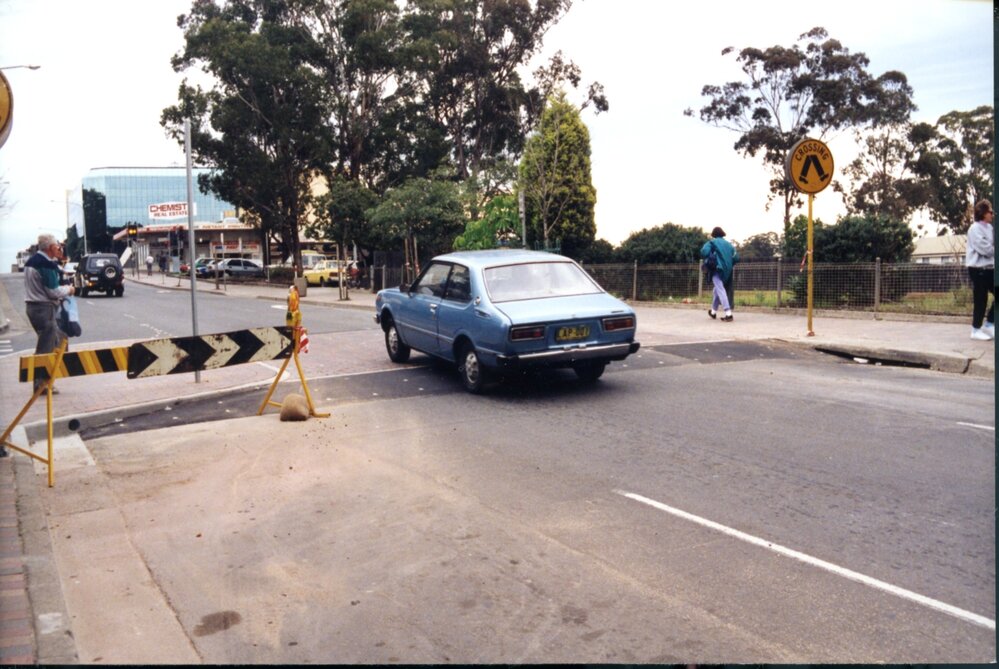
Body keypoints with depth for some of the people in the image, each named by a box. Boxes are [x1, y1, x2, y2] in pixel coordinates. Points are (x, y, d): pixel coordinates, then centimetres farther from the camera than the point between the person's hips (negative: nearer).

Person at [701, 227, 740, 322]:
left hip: (717, 269, -6)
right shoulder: (728, 244, 17)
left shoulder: (712, 242, 3)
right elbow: (736, 258, 10)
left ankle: (728, 314, -27)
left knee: (720, 290, -13)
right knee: (717, 289, 23)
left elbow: (704, 253, -14)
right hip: (727, 271, 6)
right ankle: (713, 311, 36)